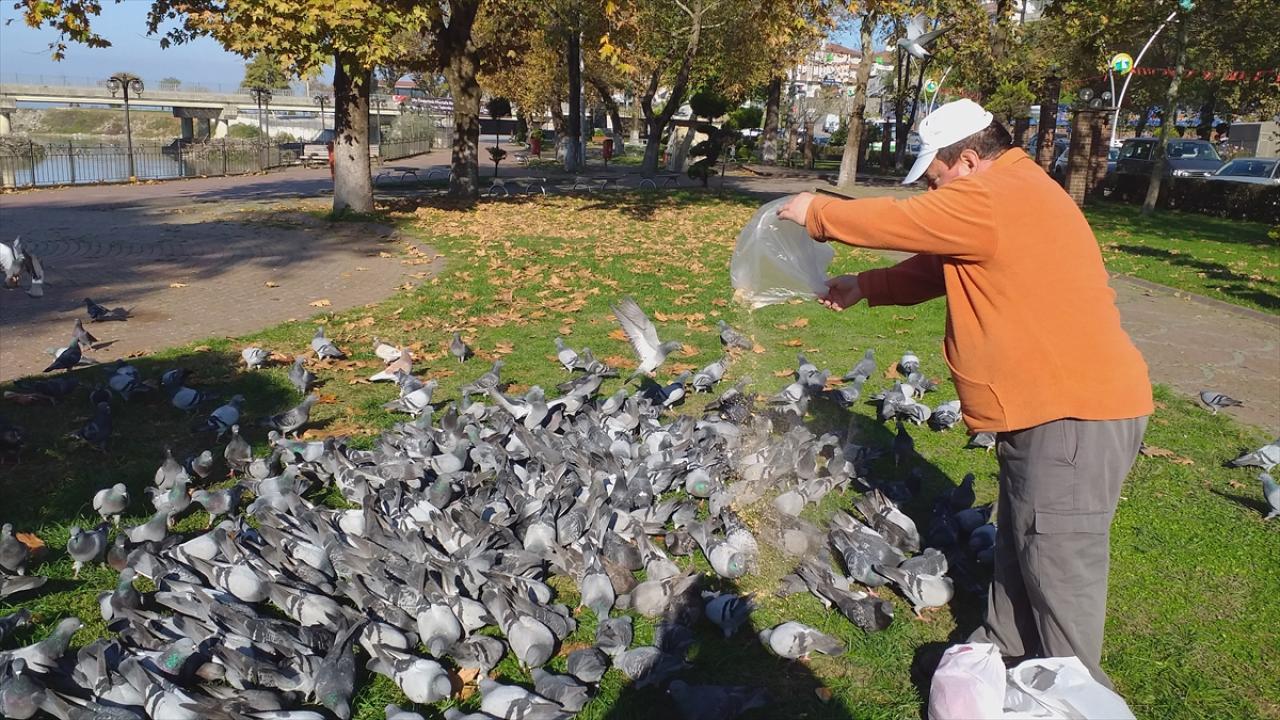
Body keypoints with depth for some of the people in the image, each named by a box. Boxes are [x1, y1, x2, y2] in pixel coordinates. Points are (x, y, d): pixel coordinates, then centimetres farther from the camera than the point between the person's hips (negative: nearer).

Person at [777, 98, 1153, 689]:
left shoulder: (992, 197, -18)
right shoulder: (1010, 194, 16)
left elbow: (897, 221, -13)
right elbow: (940, 265, 22)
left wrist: (816, 212, 3)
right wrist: (864, 288, 18)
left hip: (1077, 414, -11)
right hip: (1047, 406, 11)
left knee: (1058, 568, 0)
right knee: (1020, 546, 22)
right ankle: (1004, 651, 38)